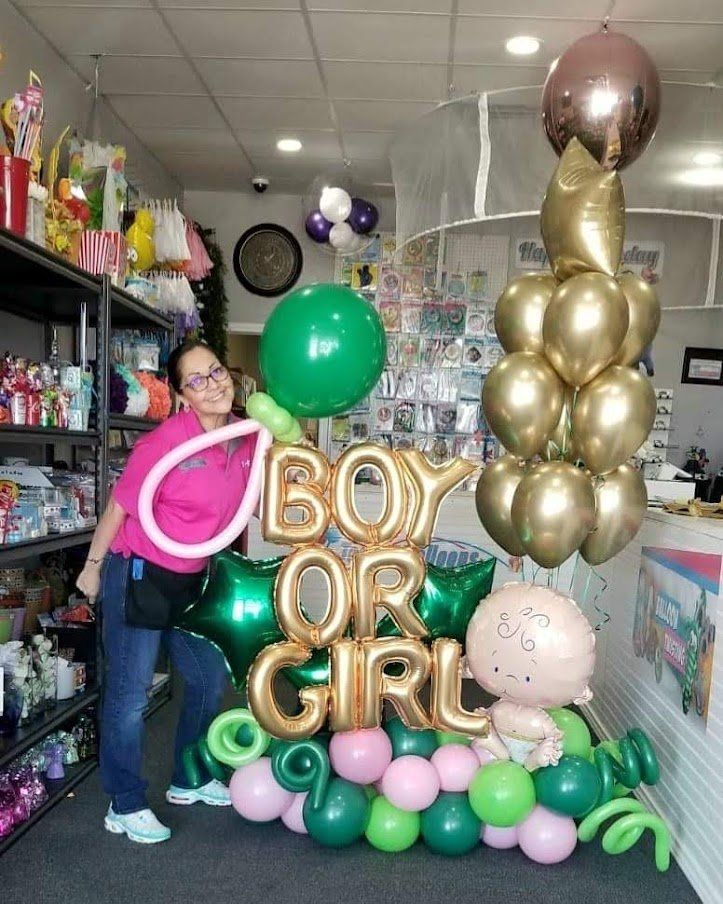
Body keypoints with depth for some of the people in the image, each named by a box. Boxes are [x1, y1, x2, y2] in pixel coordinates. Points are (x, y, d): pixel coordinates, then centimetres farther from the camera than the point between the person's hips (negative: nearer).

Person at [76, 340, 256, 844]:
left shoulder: (246, 438, -5)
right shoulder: (165, 442, -25)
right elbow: (119, 508, -13)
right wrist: (93, 568, -4)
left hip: (191, 579, 8)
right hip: (139, 575, -7)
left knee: (210, 679, 18)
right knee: (130, 694, 1)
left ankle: (189, 781, 38)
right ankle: (126, 807, 20)